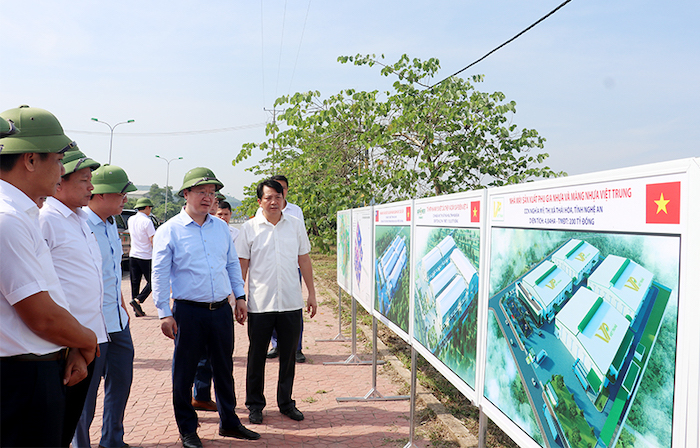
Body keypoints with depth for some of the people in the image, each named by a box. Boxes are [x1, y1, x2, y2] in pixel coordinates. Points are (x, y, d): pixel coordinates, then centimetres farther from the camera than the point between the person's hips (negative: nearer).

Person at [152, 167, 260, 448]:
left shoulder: (221, 227, 10)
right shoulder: (169, 230, -5)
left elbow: (233, 263, 17)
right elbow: (160, 274, -5)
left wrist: (240, 297, 12)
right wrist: (165, 314, -8)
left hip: (222, 309, 4)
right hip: (189, 311, -4)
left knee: (224, 368, 14)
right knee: (184, 372, 6)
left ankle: (229, 422, 30)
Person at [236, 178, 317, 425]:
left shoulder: (296, 225, 5)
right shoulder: (250, 228, -1)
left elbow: (304, 261, 10)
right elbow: (241, 266, 2)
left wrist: (312, 294, 9)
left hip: (291, 303, 2)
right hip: (259, 305, -2)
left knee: (288, 356, 11)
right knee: (256, 356, 9)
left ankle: (286, 402, 28)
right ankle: (255, 404, 25)